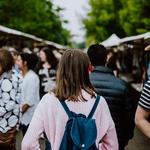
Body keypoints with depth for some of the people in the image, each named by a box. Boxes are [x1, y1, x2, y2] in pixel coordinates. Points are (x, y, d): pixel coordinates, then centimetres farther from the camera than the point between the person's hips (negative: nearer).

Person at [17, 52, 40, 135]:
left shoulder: (32, 77, -15)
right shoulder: (22, 76, 8)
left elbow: (30, 100, -18)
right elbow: (22, 95, 11)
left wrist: (20, 111, -14)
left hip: (30, 117, -8)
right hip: (24, 116, 8)